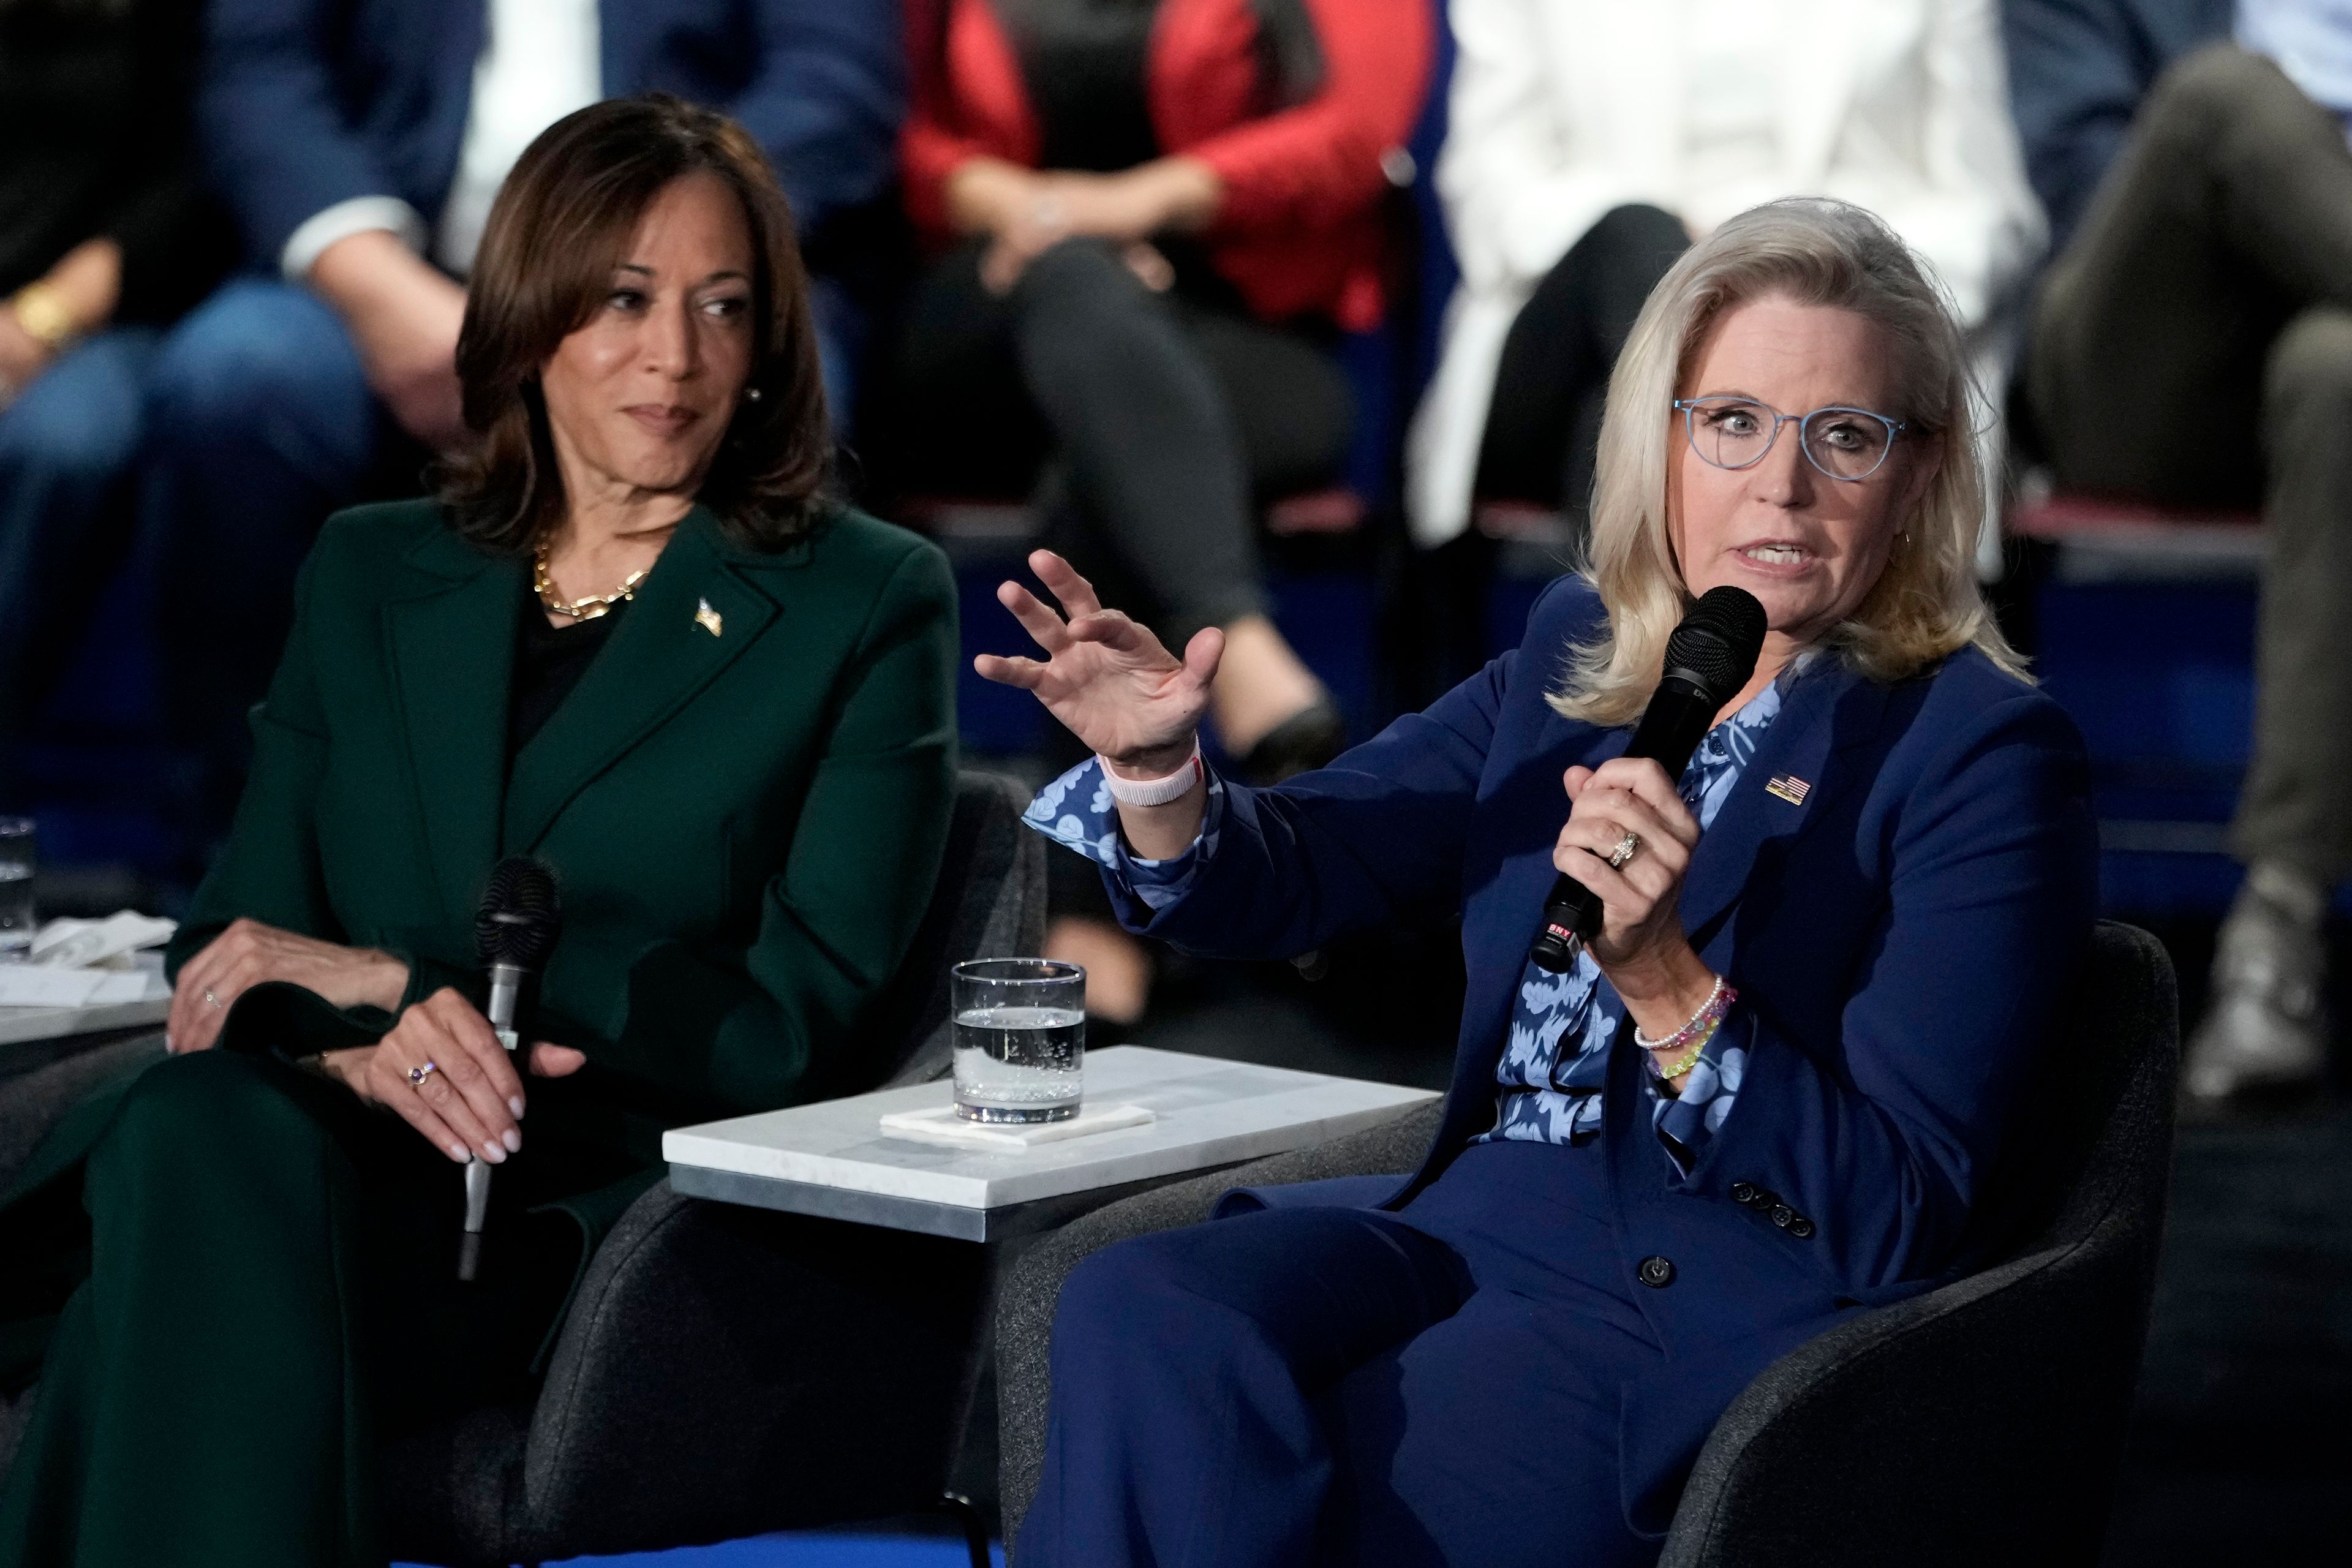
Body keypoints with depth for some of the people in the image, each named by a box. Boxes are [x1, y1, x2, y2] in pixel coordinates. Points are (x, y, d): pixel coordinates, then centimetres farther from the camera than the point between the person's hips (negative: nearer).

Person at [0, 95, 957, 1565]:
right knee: (197, 1124, -36)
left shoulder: (870, 604, 8)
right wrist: (351, 1042, -11)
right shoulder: (368, 573, 21)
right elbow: (234, 937, 15)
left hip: (599, 1213, -4)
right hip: (320, 1151, 4)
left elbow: (801, 1017, -1)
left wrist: (397, 975, -7)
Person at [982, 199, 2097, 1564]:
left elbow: (1897, 1219, -13)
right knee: (1141, 1316, -24)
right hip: (1477, 1224, 6)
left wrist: (1664, 980, -27)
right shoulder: (1578, 656, 12)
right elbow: (1288, 876, 17)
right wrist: (1157, 769, -6)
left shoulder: (1984, 752, -7)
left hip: (1745, 1301, -6)